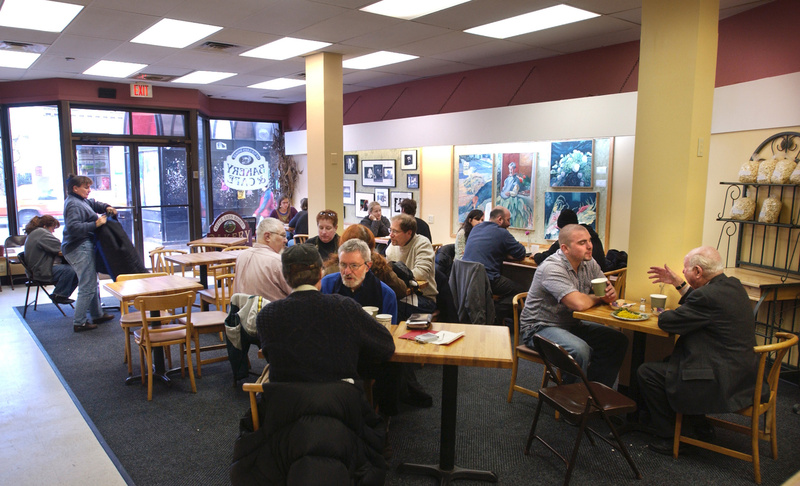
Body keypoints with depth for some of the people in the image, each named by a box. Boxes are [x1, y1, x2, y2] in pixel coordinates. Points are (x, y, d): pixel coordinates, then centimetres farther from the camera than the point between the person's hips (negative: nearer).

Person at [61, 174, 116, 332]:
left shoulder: (82, 201, 13)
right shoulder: (73, 204, -18)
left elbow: (94, 204, 29)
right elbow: (74, 227, -28)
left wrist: (107, 208, 8)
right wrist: (96, 224, -26)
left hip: (84, 247, 12)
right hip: (80, 249, -12)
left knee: (93, 283, 20)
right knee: (87, 287, -9)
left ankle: (97, 315, 32)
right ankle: (79, 322, -3)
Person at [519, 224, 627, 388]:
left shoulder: (589, 264, 4)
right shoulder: (552, 268, -24)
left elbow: (608, 293, 10)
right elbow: (579, 303, -33)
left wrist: (611, 293, -16)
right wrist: (598, 298, -11)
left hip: (572, 324, 9)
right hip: (540, 327, -9)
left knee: (618, 340, -3)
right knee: (580, 350, -32)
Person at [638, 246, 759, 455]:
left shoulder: (709, 295, -25)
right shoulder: (732, 285, 4)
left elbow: (667, 321, -18)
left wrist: (662, 312, 4)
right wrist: (677, 282, 23)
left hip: (722, 383, -10)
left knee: (647, 372, -2)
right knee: (669, 361, 26)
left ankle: (666, 437, 12)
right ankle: (701, 427, 32)